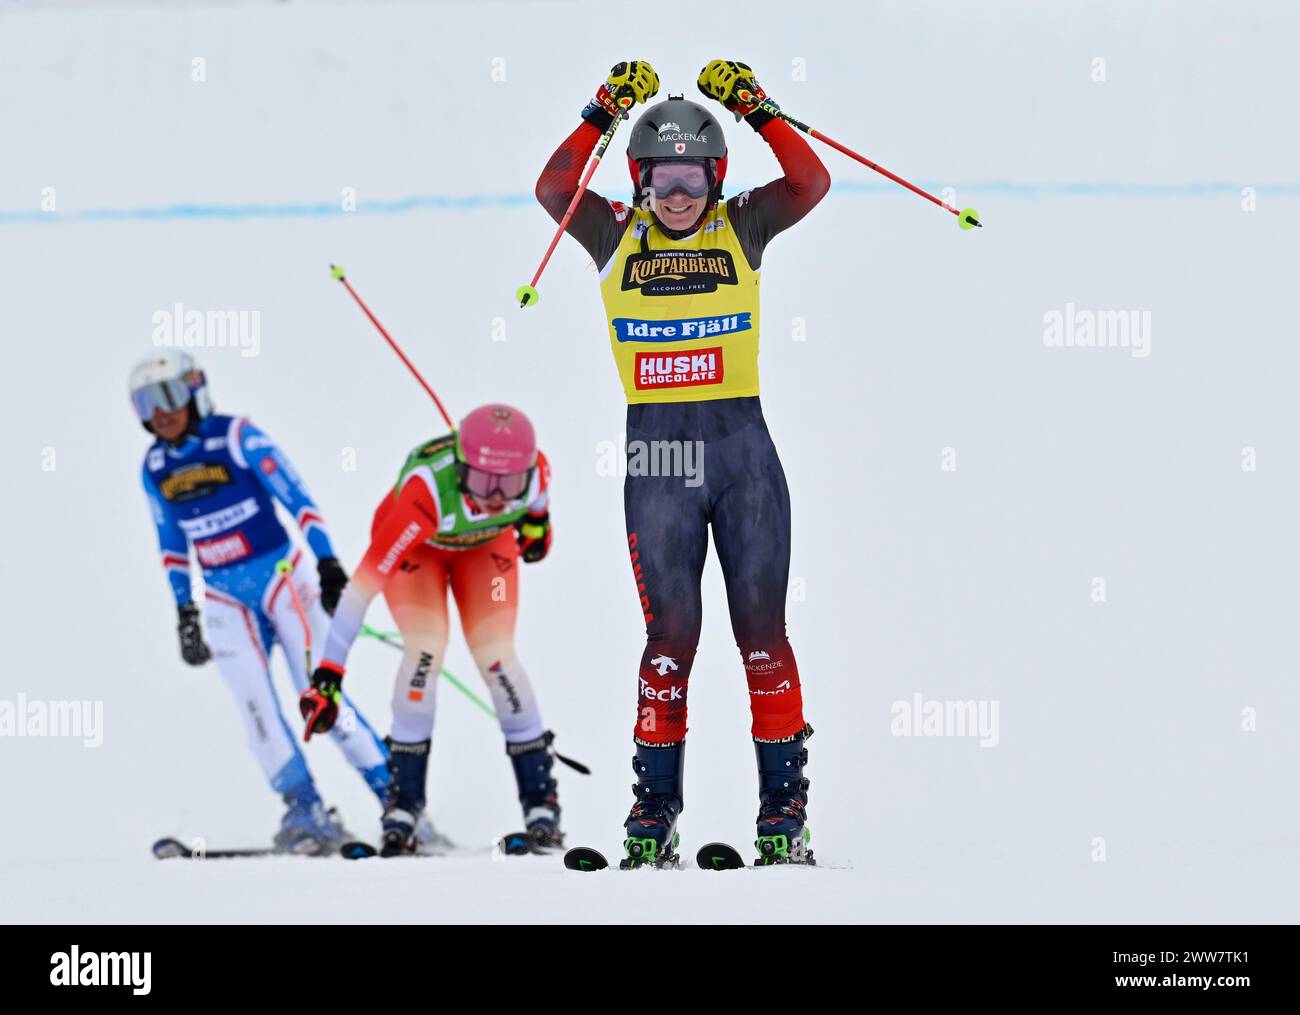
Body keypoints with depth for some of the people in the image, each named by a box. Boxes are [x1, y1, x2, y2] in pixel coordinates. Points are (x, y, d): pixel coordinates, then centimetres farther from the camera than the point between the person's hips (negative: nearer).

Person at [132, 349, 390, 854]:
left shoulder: (238, 438, -11)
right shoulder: (155, 467, 5)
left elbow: (297, 499, -12)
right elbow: (172, 547, 16)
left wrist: (327, 563, -19)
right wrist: (185, 612, 14)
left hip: (282, 577, -4)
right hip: (225, 597, 4)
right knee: (253, 701, -13)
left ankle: (395, 796, -5)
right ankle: (305, 812, -8)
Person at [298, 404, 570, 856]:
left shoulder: (534, 470, -35)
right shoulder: (427, 490, -46)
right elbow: (367, 579, -44)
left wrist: (537, 517, 13)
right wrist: (329, 673, -46)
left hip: (487, 544, 3)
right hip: (417, 545, -2)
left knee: (496, 653, -13)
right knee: (426, 647, -22)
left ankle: (541, 799, -1)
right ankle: (403, 803, -13)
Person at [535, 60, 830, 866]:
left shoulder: (743, 228, 6)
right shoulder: (617, 236, 6)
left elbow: (811, 183, -9)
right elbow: (554, 189, -9)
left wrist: (755, 110, -15)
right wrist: (603, 115, -16)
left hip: (742, 444, 0)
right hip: (656, 453, 0)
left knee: (762, 627, 1)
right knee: (671, 631, -1)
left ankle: (785, 806, 4)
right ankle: (655, 807, 7)